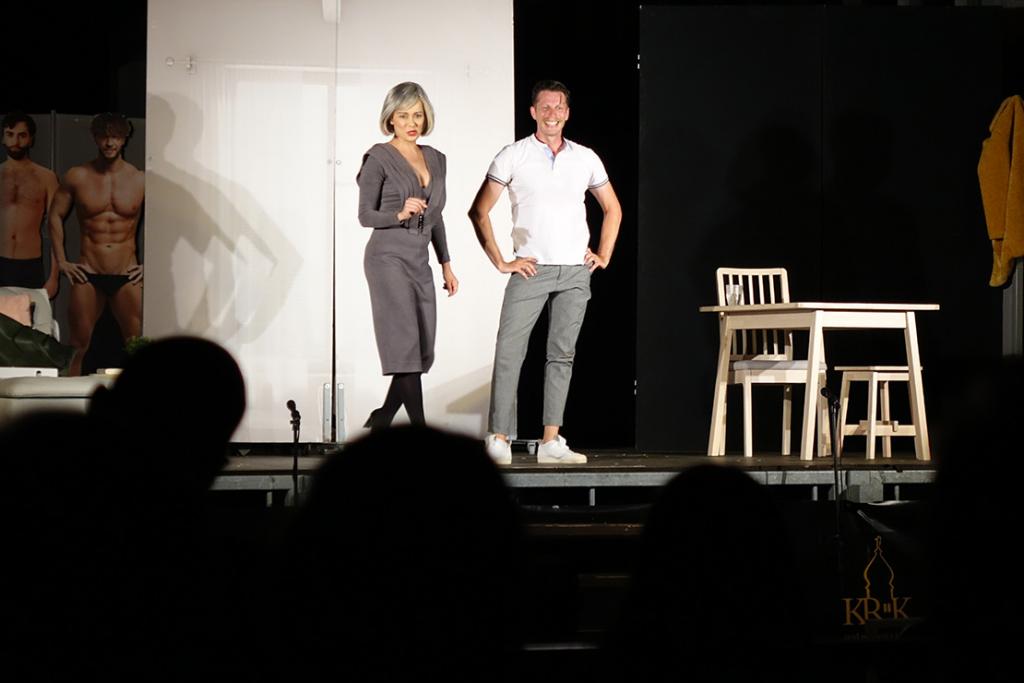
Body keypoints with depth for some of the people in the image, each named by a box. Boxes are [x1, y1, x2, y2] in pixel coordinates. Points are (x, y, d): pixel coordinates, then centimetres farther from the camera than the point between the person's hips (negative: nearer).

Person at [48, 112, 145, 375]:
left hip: (127, 276, 0)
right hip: (87, 275, 0)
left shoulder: (140, 181, 1)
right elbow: (56, 216, 11)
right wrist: (61, 262, 4)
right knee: (78, 346, 2)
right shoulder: (77, 176, 3)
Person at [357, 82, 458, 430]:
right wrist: (400, 214, -22)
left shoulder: (435, 159, 13)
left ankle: (380, 421, 21)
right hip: (389, 257, -7)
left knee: (422, 353, 6)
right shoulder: (379, 158, -5)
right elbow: (365, 215, -5)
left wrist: (446, 264, 18)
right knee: (406, 347, -11)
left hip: (419, 261, 7)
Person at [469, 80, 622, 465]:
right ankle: (499, 437, -6)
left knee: (562, 354, 3)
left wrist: (604, 255, 11)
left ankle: (550, 442, 5)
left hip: (575, 272, 3)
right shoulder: (513, 157, 0)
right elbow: (479, 211, 0)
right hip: (531, 269, -3)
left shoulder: (585, 159, 9)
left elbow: (612, 209, 21)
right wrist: (500, 261, -4)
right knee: (509, 350, -9)